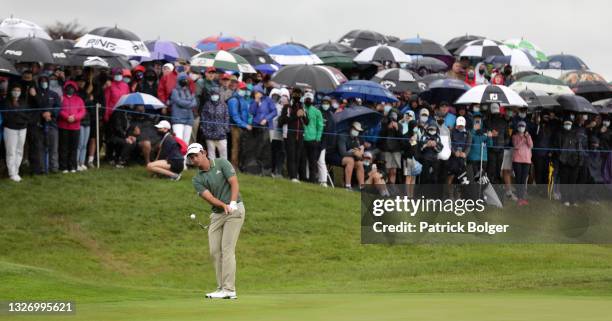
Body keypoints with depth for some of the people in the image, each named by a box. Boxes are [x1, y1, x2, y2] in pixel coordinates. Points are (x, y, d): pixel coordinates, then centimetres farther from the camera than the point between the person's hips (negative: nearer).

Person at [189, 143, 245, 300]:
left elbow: (234, 183, -12)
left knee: (227, 248, -13)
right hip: (217, 214, 5)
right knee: (215, 251, 0)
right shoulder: (197, 179, 4)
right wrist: (223, 205, -29)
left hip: (234, 210, -5)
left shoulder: (221, 163, -3)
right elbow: (209, 197, -10)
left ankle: (229, 290, -16)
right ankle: (221, 288, 6)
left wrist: (232, 203, -27)